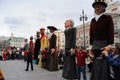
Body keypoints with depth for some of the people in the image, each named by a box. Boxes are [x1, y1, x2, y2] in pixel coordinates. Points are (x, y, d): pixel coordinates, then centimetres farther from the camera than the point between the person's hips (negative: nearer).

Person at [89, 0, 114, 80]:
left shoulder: (108, 17, 0)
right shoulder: (93, 20, 12)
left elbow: (111, 32, -7)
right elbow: (91, 34, 13)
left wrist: (109, 45, -16)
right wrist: (91, 45, 8)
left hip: (104, 43, -4)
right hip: (95, 45, 4)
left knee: (104, 64, -4)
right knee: (96, 63, 5)